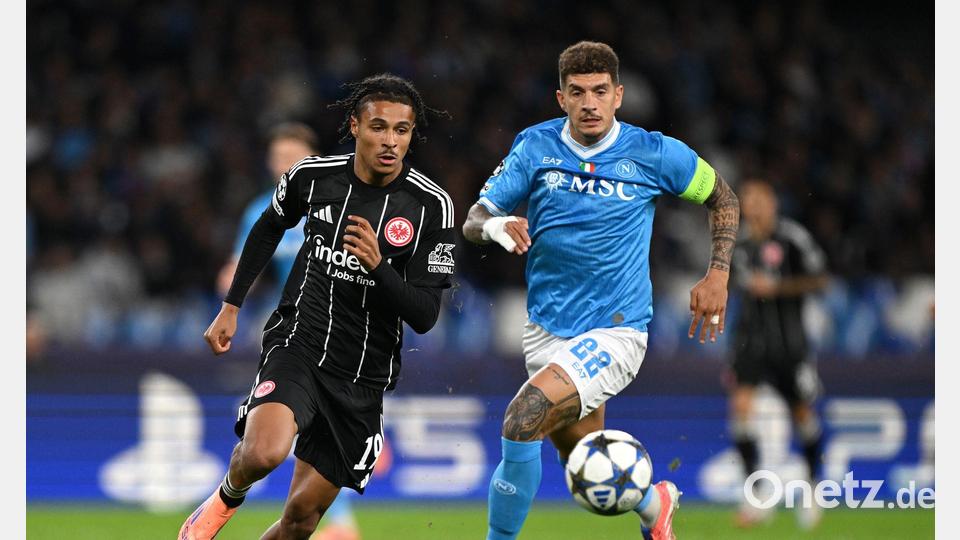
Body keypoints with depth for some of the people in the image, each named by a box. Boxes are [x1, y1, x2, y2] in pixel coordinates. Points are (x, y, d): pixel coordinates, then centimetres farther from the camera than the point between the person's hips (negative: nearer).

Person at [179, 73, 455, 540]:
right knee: (264, 452, -30)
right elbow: (270, 226, 20)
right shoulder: (312, 175, -4)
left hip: (362, 377, 1)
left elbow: (424, 316, -10)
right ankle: (228, 496, 6)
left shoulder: (432, 205, -9)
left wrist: (378, 266, -27)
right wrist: (231, 306, 20)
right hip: (297, 342, -1)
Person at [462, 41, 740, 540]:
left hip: (614, 331, -4)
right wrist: (494, 226, -26)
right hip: (546, 327, 4)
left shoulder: (652, 153, -6)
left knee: (524, 419, -26)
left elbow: (722, 198, 10)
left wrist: (718, 275, -1)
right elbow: (473, 221, -2)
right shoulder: (535, 147, -2)